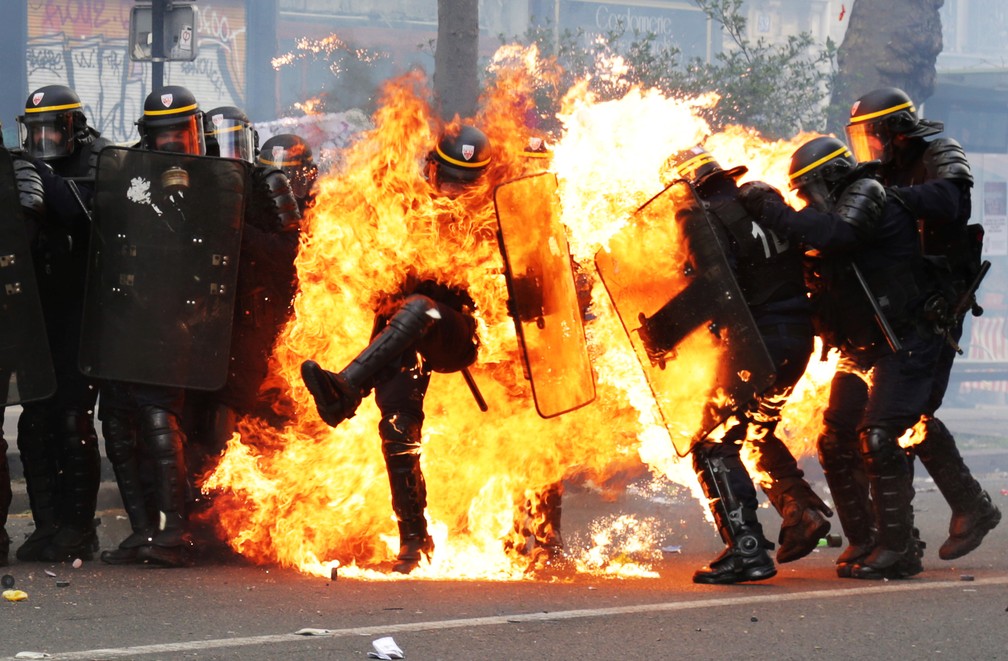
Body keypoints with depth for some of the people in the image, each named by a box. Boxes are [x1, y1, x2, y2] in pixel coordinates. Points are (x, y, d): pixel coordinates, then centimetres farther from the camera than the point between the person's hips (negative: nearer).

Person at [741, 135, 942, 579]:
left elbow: (830, 233, -32)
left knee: (877, 438, -18)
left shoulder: (867, 196, -12)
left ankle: (898, 549, -13)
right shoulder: (839, 212, 15)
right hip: (861, 350, 10)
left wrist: (769, 209, -25)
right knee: (837, 442, 4)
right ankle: (863, 540, 15)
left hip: (903, 346, -10)